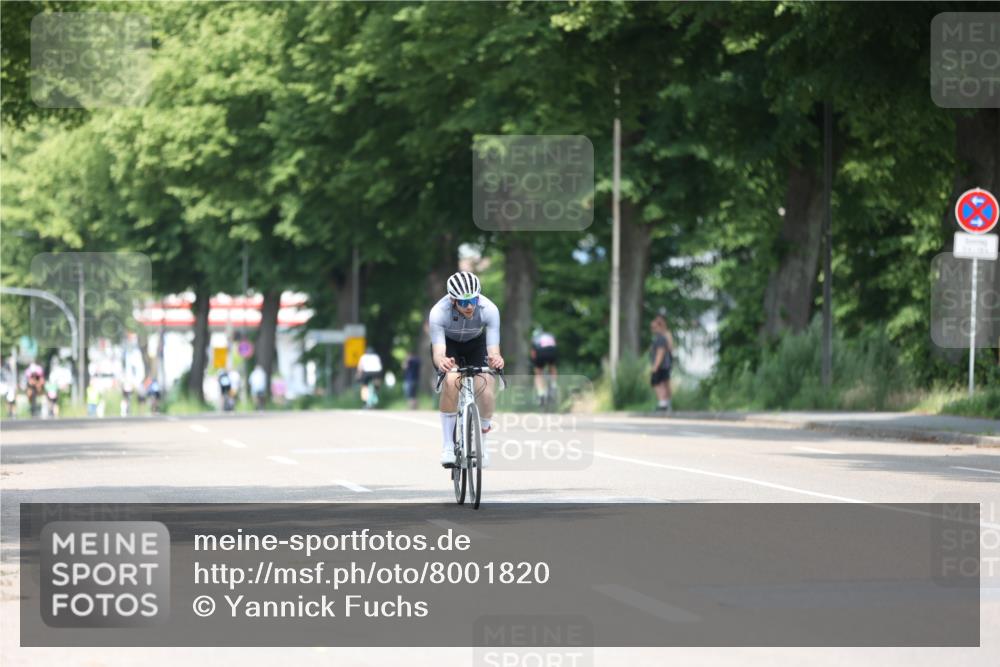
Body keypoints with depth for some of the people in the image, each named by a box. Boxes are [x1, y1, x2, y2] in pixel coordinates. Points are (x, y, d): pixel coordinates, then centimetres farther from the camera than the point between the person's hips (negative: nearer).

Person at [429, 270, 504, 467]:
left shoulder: (489, 310, -34)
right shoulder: (439, 312, -36)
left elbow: (493, 349, -36)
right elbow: (438, 352, -41)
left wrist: (496, 359, -60)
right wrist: (441, 361, -65)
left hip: (476, 343, 1)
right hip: (447, 343, -1)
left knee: (486, 393, -19)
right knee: (451, 380, -32)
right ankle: (447, 446, -20)